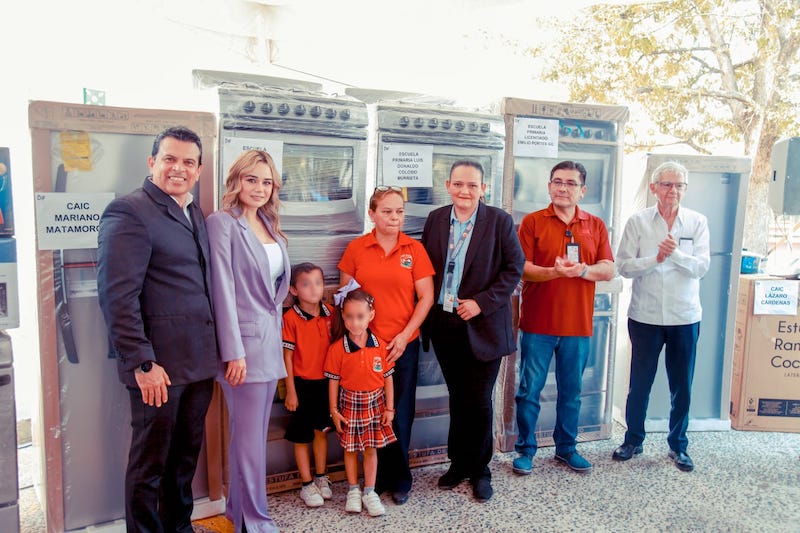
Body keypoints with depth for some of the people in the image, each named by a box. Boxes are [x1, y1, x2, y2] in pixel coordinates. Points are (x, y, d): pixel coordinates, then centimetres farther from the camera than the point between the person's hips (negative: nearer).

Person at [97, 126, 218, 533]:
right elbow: (117, 295, -17)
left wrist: (215, 349, 11)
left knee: (186, 455, 20)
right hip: (159, 367, -7)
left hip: (199, 362, 7)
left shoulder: (194, 214, 13)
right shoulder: (129, 212, -11)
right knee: (151, 463, 10)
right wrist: (142, 363, -18)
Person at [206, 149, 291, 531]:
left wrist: (276, 335, 15)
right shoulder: (222, 223, -9)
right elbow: (223, 290, -14)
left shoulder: (271, 227, 14)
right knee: (250, 438, 2)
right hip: (244, 342, -7)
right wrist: (234, 352, -16)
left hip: (271, 342, 8)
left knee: (256, 434, 15)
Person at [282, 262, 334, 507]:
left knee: (321, 431, 17)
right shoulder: (290, 318, -14)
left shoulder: (330, 313, -1)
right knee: (301, 435, 8)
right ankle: (307, 484, 22)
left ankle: (321, 477, 33)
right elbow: (287, 356, -10)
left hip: (325, 382, 4)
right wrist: (290, 391, -9)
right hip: (302, 384, -4)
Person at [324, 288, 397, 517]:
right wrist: (334, 410, -5)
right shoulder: (337, 349, -12)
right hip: (350, 404, -1)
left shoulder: (381, 346, -8)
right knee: (350, 449, 12)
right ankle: (353, 490, 30)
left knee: (371, 448, 11)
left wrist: (389, 408, -1)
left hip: (375, 403, 1)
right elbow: (333, 380, -6)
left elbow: (388, 378, -1)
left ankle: (369, 492, 25)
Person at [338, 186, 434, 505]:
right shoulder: (356, 248, 0)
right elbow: (344, 294, 6)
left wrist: (405, 336, -9)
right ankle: (376, 477, 28)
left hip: (404, 344, 0)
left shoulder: (414, 249, -1)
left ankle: (400, 479, 28)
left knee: (400, 413, 9)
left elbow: (426, 297, -2)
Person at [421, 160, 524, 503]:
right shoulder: (435, 219, 5)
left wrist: (481, 303, -15)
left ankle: (479, 470, 25)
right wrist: (429, 311, -1)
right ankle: (458, 462, 32)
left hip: (482, 327, -3)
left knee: (478, 401, 6)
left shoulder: (499, 221, -6)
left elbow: (514, 267, -8)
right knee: (457, 397, 16)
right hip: (444, 324, 4)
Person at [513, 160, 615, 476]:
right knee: (529, 390, 5)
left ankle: (566, 447, 31)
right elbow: (521, 268, -8)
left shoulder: (595, 226, 9)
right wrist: (554, 272, -24)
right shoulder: (532, 222, 0)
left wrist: (581, 270, -16)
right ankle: (526, 449, 20)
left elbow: (608, 270, 3)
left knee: (571, 391, 14)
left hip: (578, 325, 3)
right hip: (538, 323, -2)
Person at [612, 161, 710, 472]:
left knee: (682, 386, 10)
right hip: (645, 316, -1)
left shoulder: (697, 222, 2)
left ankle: (678, 446, 28)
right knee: (639, 383, 9)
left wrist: (676, 253, -24)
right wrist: (655, 259, -20)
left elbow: (702, 267, -7)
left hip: (685, 317, 1)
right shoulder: (638, 222, -1)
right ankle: (633, 440, 27)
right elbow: (624, 266, -6)